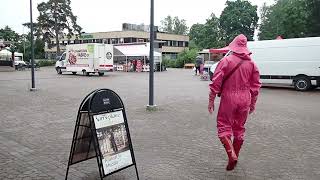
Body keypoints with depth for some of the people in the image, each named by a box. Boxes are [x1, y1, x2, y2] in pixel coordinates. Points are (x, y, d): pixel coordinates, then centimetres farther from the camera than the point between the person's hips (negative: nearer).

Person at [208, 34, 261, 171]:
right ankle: (235, 156, 26)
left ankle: (231, 155, -11)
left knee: (224, 126, 5)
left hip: (229, 98, -4)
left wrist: (211, 100, -3)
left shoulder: (226, 61, -8)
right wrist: (253, 103, 18)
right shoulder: (251, 63, 5)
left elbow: (216, 83, -11)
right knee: (239, 128, 16)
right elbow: (256, 85, 8)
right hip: (245, 100, 5)